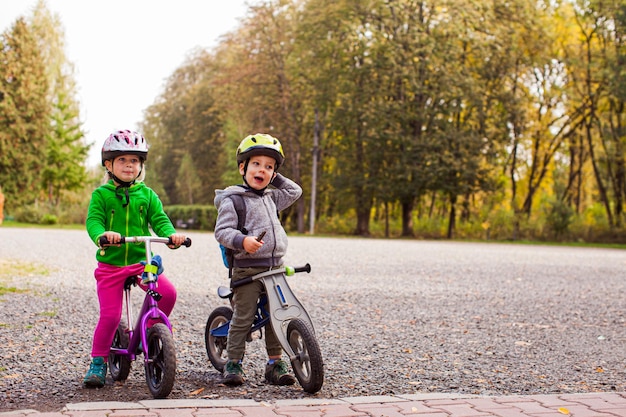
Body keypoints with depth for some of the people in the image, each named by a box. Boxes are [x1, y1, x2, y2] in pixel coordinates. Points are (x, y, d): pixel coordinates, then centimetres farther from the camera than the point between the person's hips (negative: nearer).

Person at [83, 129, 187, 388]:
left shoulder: (147, 195, 8)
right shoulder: (101, 194, 1)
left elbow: (160, 220, -2)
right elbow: (93, 221, -13)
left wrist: (171, 234, -25)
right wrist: (102, 234, -37)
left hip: (142, 261, 2)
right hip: (110, 264, -2)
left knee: (168, 292, -21)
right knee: (110, 315, -8)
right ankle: (98, 363, 12)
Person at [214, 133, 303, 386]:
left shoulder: (271, 198, 17)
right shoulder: (232, 200, -4)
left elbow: (295, 191, 31)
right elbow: (222, 231, -11)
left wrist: (275, 177, 21)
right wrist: (242, 240, -28)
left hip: (275, 269, 6)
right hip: (247, 269, -6)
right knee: (243, 318, -4)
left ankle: (275, 364, 15)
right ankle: (233, 363, 9)